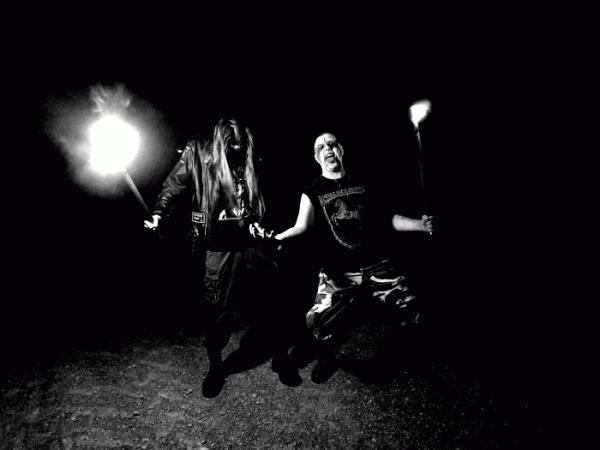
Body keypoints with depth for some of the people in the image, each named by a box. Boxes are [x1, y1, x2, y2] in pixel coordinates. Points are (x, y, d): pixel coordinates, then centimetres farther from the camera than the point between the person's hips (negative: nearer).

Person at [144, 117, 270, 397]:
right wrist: (159, 215, -21)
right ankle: (215, 365, 26)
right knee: (218, 309, 5)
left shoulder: (246, 164, 8)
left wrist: (256, 223, 0)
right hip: (215, 248, -3)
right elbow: (174, 188, -6)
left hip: (246, 245, 3)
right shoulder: (196, 155, -1)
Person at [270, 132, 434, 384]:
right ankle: (327, 360, 16)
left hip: (375, 264, 3)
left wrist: (420, 224, 3)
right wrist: (276, 236, -28)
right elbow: (302, 226, -9)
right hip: (337, 272, -2)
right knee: (318, 320, -18)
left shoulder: (362, 183, 11)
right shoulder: (312, 192, 3)